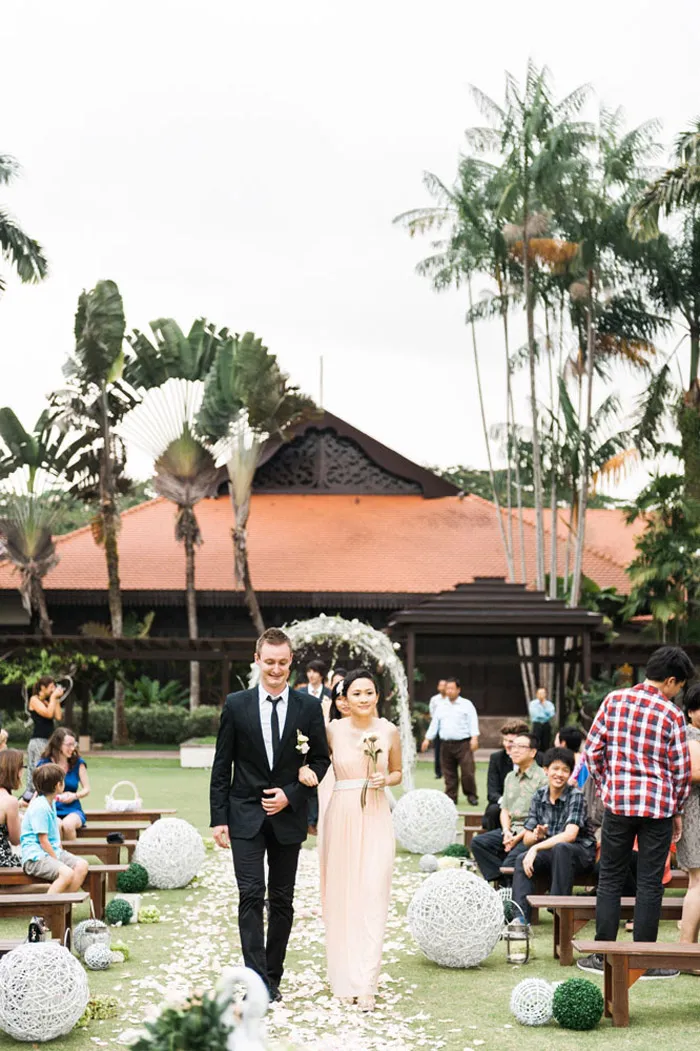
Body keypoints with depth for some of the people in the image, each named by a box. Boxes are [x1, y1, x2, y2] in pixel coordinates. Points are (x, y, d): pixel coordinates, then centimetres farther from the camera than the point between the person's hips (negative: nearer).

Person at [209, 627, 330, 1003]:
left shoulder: (308, 707, 1)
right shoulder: (236, 704, -1)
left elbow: (320, 760, 5)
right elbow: (221, 765, 1)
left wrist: (290, 795, -9)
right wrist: (218, 818, -3)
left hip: (288, 815, 1)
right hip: (246, 816, -1)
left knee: (282, 900, 8)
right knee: (251, 895, -10)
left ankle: (273, 976, 20)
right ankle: (257, 982, -11)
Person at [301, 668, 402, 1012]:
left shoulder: (388, 731, 2)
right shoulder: (333, 729, 0)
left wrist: (385, 780, -6)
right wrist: (304, 770, -10)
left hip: (376, 818, 0)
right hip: (342, 815, 0)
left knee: (372, 897, -7)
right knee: (341, 896, 6)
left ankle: (365, 983, -7)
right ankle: (343, 975, 21)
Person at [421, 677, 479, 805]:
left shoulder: (466, 705, 4)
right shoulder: (441, 707, 16)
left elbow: (473, 722, -3)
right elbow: (434, 724, 18)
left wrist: (474, 738, -16)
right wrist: (428, 739, 11)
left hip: (463, 743, -4)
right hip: (446, 745, 4)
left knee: (468, 771, -8)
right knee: (449, 773, 3)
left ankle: (471, 795, 5)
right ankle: (451, 796, 10)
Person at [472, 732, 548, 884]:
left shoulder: (542, 778, -7)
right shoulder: (510, 777, 19)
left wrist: (518, 837, -16)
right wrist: (506, 831, -1)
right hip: (510, 830, 8)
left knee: (512, 859, -31)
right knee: (478, 842, -13)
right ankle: (500, 880, -15)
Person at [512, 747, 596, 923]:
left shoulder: (576, 796, -11)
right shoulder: (539, 796, 3)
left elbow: (570, 835, -25)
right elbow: (527, 840, 4)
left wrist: (536, 848, -31)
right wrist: (536, 836, -21)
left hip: (580, 853, -4)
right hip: (549, 852, 4)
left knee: (560, 848, -37)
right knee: (522, 860, -25)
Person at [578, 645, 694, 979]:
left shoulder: (614, 700, 0)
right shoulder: (671, 715, -6)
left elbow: (593, 749, 2)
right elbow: (680, 769, -2)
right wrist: (677, 811, 11)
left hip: (617, 801, 2)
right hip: (658, 806, -2)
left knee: (610, 879, 11)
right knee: (650, 883, 5)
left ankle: (603, 956, 13)